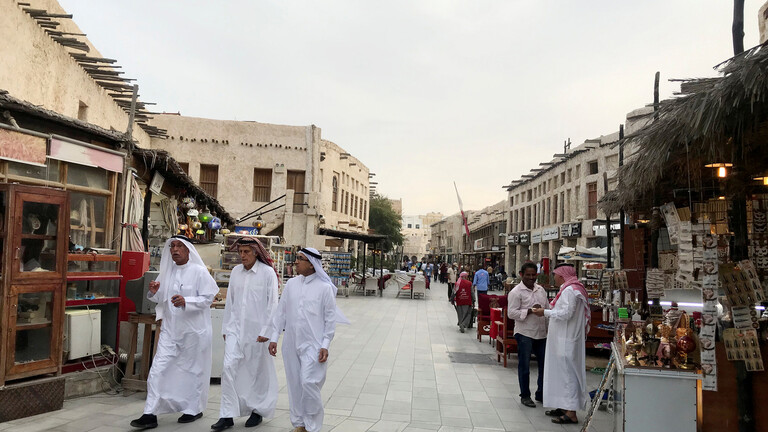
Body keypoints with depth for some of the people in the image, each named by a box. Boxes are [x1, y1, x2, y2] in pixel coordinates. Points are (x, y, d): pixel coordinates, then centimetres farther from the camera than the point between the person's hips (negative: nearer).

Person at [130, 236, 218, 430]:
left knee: (192, 370, 9)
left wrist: (186, 301, -26)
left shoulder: (199, 272, -10)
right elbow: (161, 299, 16)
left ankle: (193, 409, 26)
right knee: (158, 370, 1)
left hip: (193, 330, -5)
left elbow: (208, 298, -13)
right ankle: (150, 414, 8)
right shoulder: (167, 271, 7)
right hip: (170, 328, 5)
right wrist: (154, 292, -6)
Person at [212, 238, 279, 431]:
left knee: (257, 371, 8)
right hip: (236, 328, 4)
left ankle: (258, 410, 28)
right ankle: (227, 415, 5)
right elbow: (230, 302, 12)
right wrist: (226, 328, 12)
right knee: (228, 367, -4)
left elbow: (272, 304, -9)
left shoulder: (267, 273, -9)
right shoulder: (236, 272, 5)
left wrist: (267, 331, -11)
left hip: (257, 331, -4)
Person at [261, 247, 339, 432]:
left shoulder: (324, 287, -7)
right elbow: (280, 312, 9)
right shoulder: (291, 284, 5)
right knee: (294, 384, 12)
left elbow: (330, 319, -5)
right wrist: (273, 337, 6)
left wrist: (325, 345, -9)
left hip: (313, 344, -5)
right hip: (291, 344, 5)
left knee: (309, 383, -9)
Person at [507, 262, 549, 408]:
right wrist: (530, 311, -22)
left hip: (542, 333, 6)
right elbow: (511, 313, -16)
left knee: (545, 364, 11)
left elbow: (548, 308, 19)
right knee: (524, 366, 3)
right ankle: (525, 396, 16)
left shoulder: (540, 289, 12)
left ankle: (541, 393, 27)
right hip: (525, 334, -6)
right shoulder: (516, 292, -9)